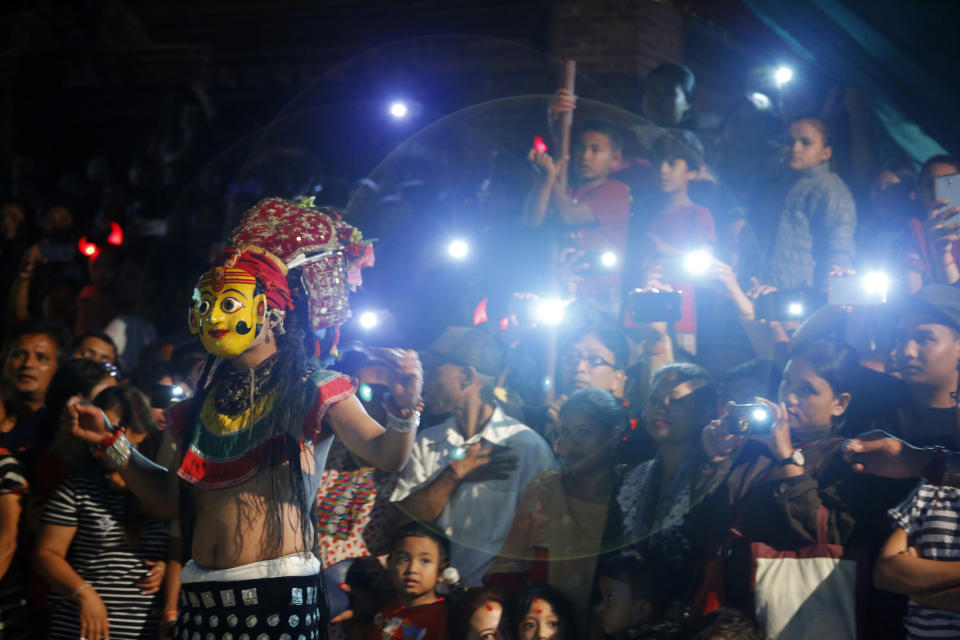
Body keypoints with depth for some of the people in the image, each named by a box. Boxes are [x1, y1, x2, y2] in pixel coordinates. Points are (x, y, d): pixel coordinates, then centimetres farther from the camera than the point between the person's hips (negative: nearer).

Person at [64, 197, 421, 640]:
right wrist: (111, 444, 17)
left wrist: (404, 409, -34)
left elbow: (385, 455, -14)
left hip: (280, 597, -6)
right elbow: (170, 499, 22)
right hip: (201, 598, 6)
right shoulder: (202, 406, 15)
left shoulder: (312, 392, -1)